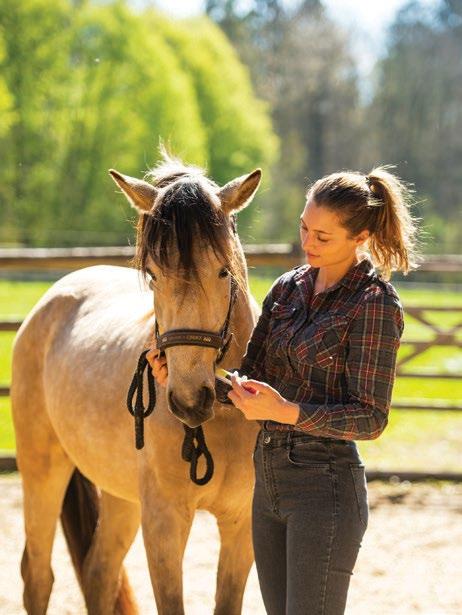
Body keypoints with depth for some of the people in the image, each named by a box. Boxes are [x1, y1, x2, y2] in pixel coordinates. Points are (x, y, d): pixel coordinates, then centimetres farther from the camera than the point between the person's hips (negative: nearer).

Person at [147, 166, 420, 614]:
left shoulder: (375, 304, -12)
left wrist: (285, 411, -27)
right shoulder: (289, 288, 10)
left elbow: (370, 418, -14)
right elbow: (252, 376, 10)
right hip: (270, 480, 8)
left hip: (325, 487, -8)